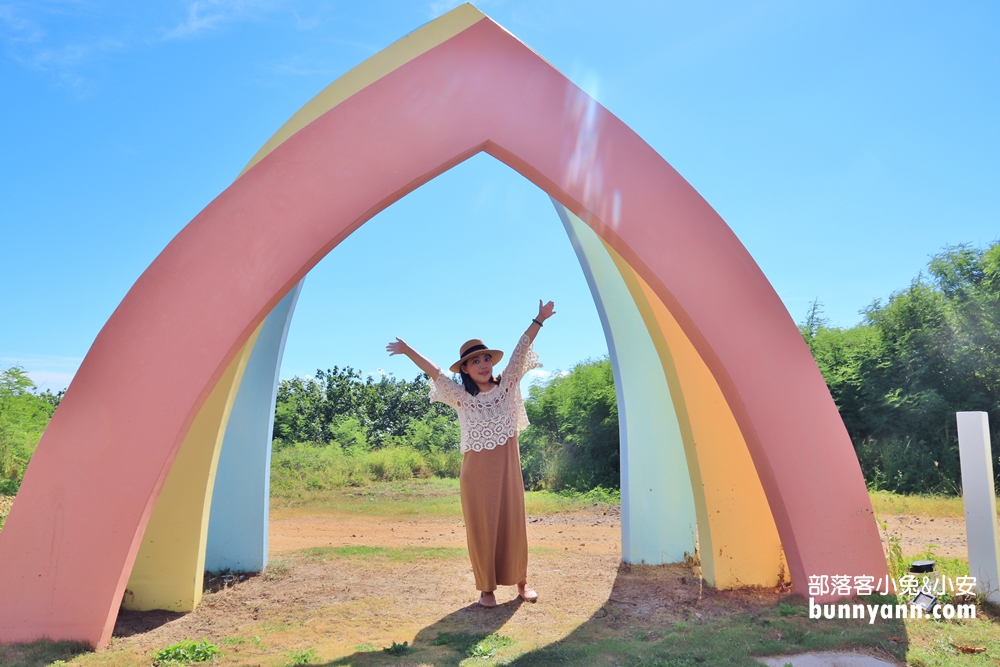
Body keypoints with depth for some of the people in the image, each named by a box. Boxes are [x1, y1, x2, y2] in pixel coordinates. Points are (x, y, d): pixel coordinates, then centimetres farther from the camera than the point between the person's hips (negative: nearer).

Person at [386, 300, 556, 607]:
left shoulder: (506, 385, 3)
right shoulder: (461, 396, 1)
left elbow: (519, 351, -3)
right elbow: (434, 371, -4)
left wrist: (538, 320, -7)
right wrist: (408, 351, -9)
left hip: (507, 469, 1)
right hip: (476, 473, -1)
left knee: (513, 523, 8)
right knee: (481, 527, 4)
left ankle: (521, 582, 22)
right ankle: (487, 587, 16)